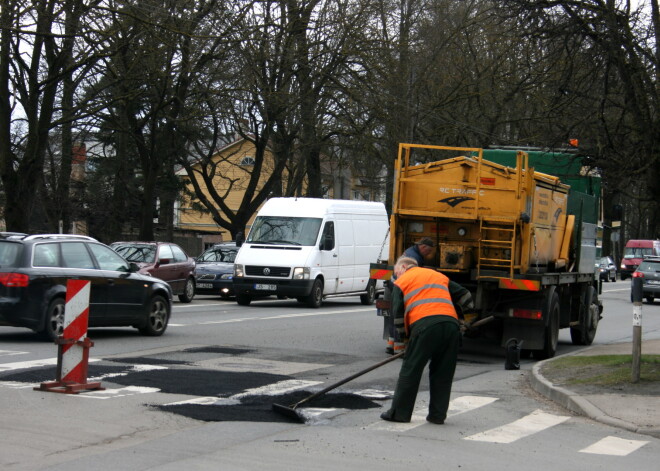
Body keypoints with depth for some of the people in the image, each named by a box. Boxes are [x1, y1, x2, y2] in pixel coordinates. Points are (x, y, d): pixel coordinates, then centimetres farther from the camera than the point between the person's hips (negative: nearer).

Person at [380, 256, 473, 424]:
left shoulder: (401, 281, 17)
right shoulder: (438, 275, 30)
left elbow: (398, 315, 10)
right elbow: (464, 295, 30)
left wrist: (405, 336, 20)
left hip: (424, 324, -4)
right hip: (451, 324, 4)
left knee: (410, 371, 4)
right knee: (443, 373, 13)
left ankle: (399, 413, 8)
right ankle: (437, 415, 14)